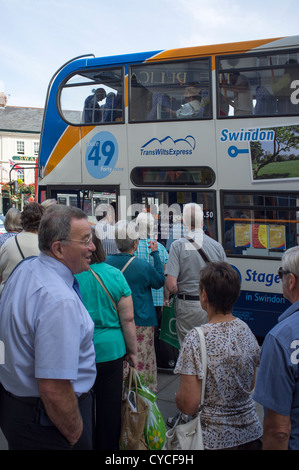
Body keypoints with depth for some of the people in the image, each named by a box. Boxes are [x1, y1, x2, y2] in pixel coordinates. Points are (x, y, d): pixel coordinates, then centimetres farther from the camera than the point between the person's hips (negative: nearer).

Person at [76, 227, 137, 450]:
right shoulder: (114, 274, -5)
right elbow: (128, 319, -1)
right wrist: (132, 351, 10)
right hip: (111, 352, 3)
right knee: (109, 408, 16)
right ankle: (109, 445, 30)